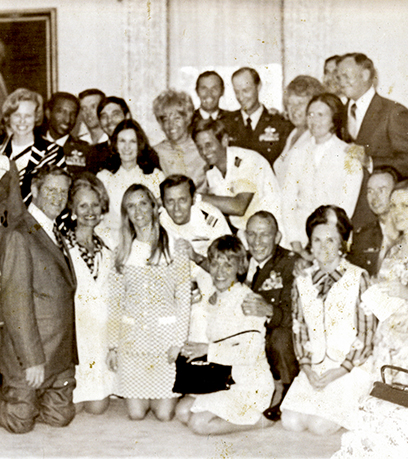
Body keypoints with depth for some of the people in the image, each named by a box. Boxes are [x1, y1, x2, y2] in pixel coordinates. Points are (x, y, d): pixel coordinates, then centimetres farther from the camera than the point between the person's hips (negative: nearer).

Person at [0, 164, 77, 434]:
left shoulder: (56, 237, 13)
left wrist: (70, 351, 12)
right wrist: (32, 359, -20)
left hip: (61, 356, 8)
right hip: (29, 356, -8)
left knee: (60, 417, 13)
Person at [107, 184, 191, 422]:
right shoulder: (123, 252, 10)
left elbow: (184, 297, -1)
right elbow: (115, 301, 11)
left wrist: (179, 341, -8)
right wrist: (113, 345, 6)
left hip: (165, 335, -2)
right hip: (132, 337, 3)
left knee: (165, 414, -4)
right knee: (136, 413, 0)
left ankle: (175, 394, 28)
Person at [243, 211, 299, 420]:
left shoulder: (291, 263, -14)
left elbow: (292, 314, -27)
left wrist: (268, 310, -46)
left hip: (283, 340, -6)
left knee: (281, 335, -36)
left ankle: (283, 391, -10)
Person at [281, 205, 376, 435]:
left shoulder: (358, 278, -5)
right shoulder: (302, 282, 8)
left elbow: (366, 336, -5)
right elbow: (299, 330, 11)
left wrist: (338, 373, -12)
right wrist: (307, 369, -5)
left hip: (350, 368, -4)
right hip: (314, 368, 4)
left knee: (321, 426, -20)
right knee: (291, 422, -15)